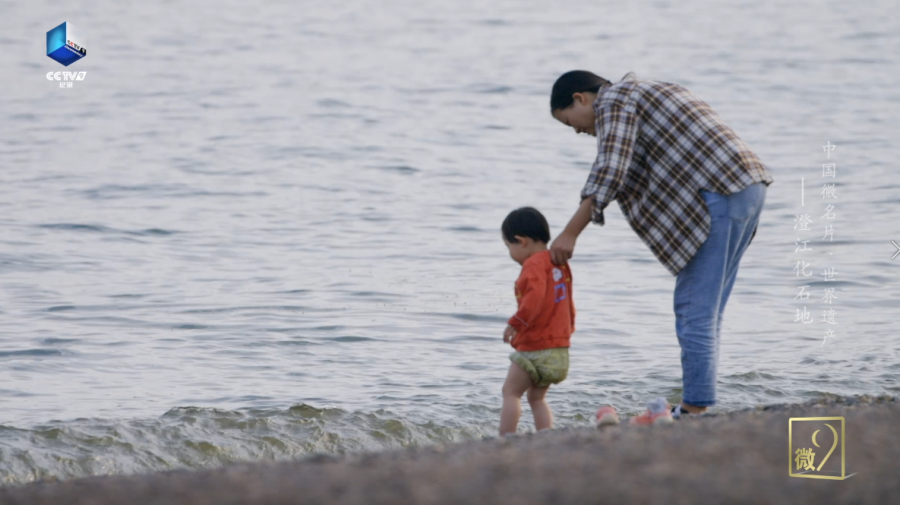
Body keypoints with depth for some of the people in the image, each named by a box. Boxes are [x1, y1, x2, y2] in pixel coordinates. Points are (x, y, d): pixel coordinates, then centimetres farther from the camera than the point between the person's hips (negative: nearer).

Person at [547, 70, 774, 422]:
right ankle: (695, 406, 13)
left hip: (720, 193, -10)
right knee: (705, 309, 12)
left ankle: (695, 411, -9)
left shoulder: (615, 101, -2)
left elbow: (609, 173, -14)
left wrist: (570, 234, -12)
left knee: (695, 311, -8)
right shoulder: (642, 92, 28)